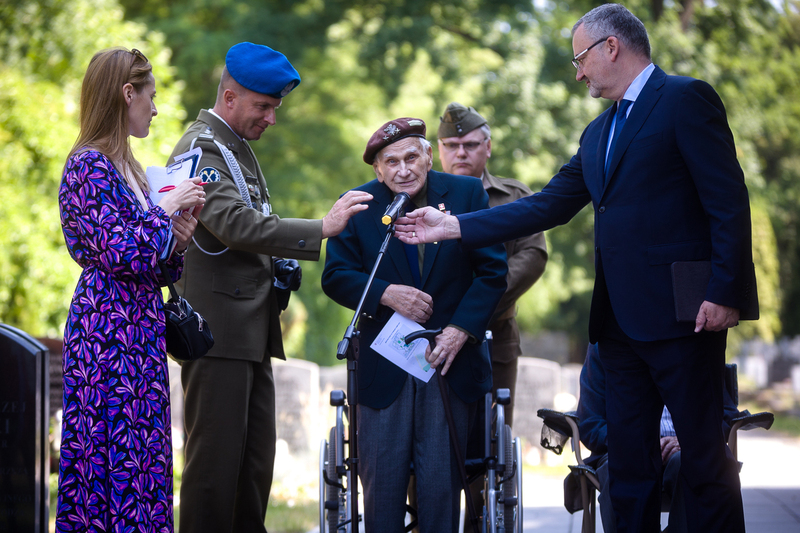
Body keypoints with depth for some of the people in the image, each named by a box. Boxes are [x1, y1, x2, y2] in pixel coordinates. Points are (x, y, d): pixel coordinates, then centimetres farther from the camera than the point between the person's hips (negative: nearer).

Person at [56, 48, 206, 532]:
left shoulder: (128, 169, 17)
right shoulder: (89, 165, -9)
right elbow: (119, 252, -18)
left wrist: (180, 236, 2)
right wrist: (167, 210, -8)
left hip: (140, 329, 9)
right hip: (107, 329, -9)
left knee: (143, 459, 6)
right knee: (113, 453, -9)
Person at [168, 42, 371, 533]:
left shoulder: (239, 148, 21)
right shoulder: (202, 148, -11)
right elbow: (235, 223, -25)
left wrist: (273, 271, 12)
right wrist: (322, 229, -27)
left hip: (251, 329, 10)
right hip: (218, 330, -10)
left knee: (256, 460, 9)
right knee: (216, 456, -9)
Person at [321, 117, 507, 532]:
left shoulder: (467, 194, 1)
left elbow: (493, 271, 1)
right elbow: (335, 277, 3)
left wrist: (460, 329, -11)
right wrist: (385, 293, -16)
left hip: (450, 357, 0)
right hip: (383, 366, 0)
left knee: (441, 479, -2)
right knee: (381, 479, 0)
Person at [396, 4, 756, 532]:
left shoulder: (686, 100, -5)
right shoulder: (599, 133, 22)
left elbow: (729, 202, -11)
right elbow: (547, 207, 19)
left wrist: (724, 291, -19)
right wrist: (454, 226, 14)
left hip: (679, 312, -8)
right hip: (621, 320, 8)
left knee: (703, 456, -5)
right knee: (628, 465, 10)